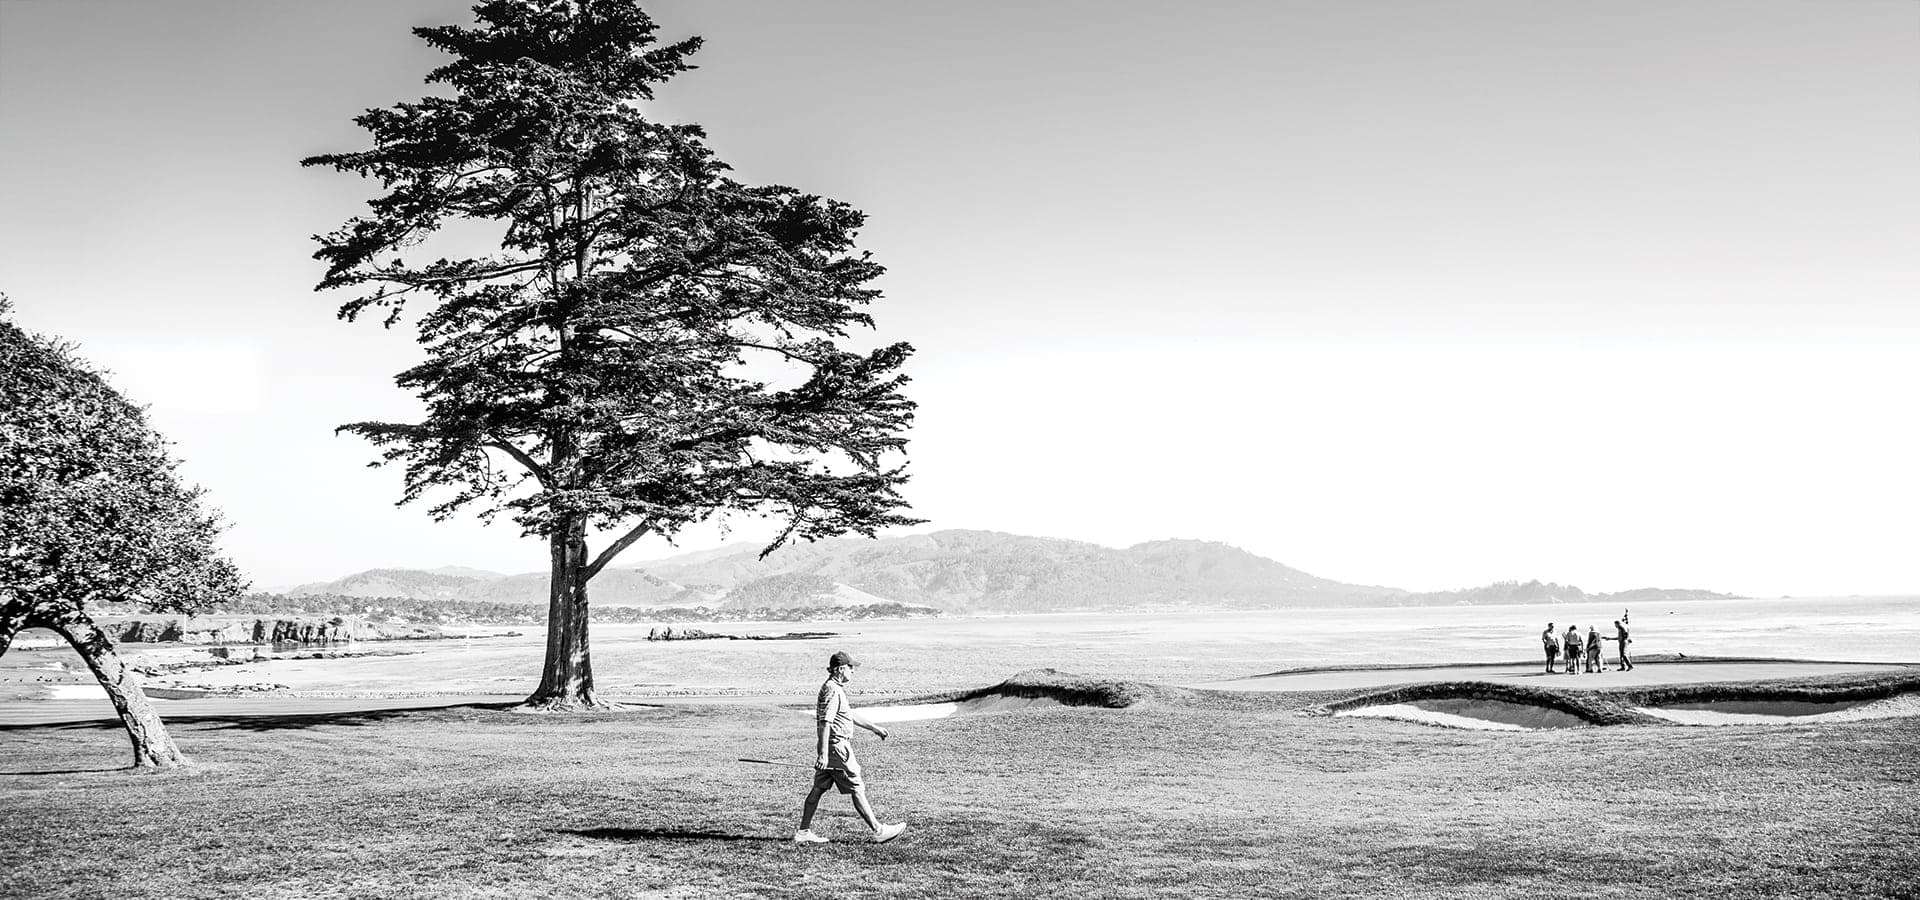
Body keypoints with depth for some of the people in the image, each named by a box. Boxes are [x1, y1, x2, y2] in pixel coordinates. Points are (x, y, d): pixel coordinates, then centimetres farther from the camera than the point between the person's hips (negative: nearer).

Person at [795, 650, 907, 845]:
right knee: (857, 789, -4)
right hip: (836, 748, -10)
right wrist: (823, 754, -27)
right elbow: (825, 723, -23)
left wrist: (875, 728, 29)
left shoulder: (836, 688, 16)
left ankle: (803, 832, 14)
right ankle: (878, 831, 2)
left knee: (818, 789, 11)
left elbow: (852, 715, 27)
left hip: (828, 750, 10)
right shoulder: (832, 691, -17)